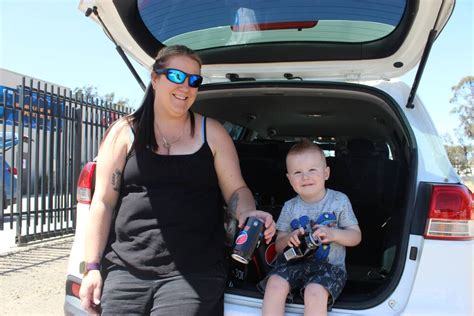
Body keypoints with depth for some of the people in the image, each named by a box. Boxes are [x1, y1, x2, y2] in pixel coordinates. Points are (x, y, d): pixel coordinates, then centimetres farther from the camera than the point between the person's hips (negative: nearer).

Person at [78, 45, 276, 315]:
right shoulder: (125, 132, 6)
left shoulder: (212, 133, 7)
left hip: (194, 272, 0)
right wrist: (93, 266, 1)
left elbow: (236, 189, 6)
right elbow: (104, 202, 4)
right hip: (126, 268, 1)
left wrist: (249, 215, -16)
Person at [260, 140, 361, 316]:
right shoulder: (290, 207, 6)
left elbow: (356, 236, 3)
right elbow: (279, 246, 9)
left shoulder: (339, 200, 0)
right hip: (295, 263, 3)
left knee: (315, 292, -33)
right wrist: (289, 239, -15)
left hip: (329, 265, -2)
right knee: (275, 283, -27)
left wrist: (333, 233, -17)